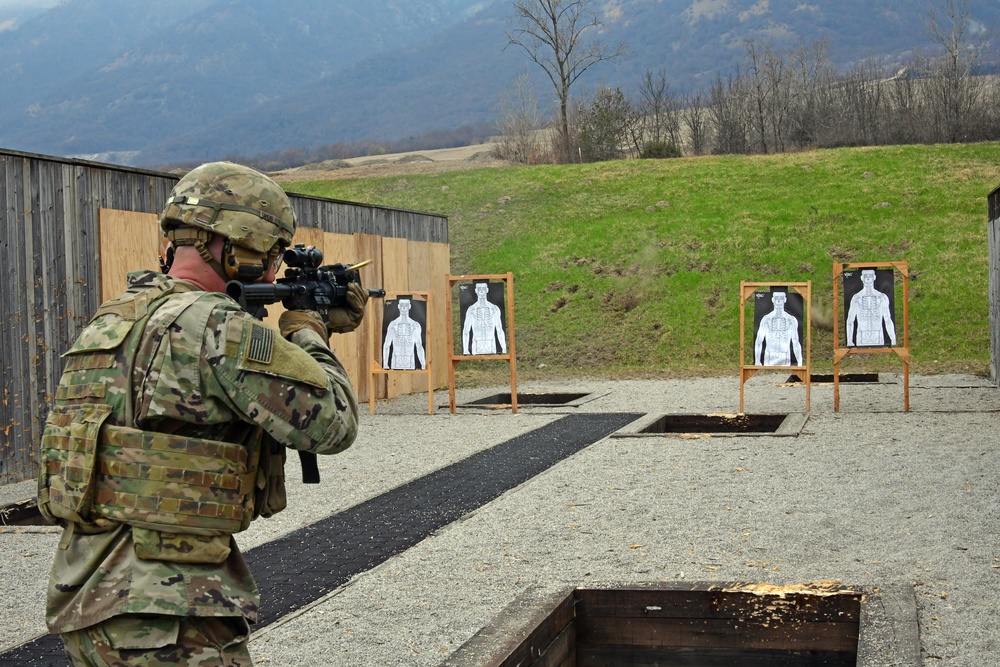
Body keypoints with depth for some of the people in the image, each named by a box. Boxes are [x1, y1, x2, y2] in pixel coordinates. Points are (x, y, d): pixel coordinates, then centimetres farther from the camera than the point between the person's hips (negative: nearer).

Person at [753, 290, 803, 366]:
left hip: (785, 361, 0)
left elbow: (796, 344, 1)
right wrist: (757, 361, -4)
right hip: (769, 362, 0)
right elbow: (758, 342, 3)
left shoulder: (792, 320, 1)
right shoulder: (766, 319, 0)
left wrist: (800, 363, -7)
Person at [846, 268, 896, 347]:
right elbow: (850, 321, 2)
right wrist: (849, 342, -8)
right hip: (862, 342, 0)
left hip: (878, 340, 1)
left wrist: (894, 341, -4)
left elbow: (888, 322, 4)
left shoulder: (882, 297, 2)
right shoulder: (856, 298, 1)